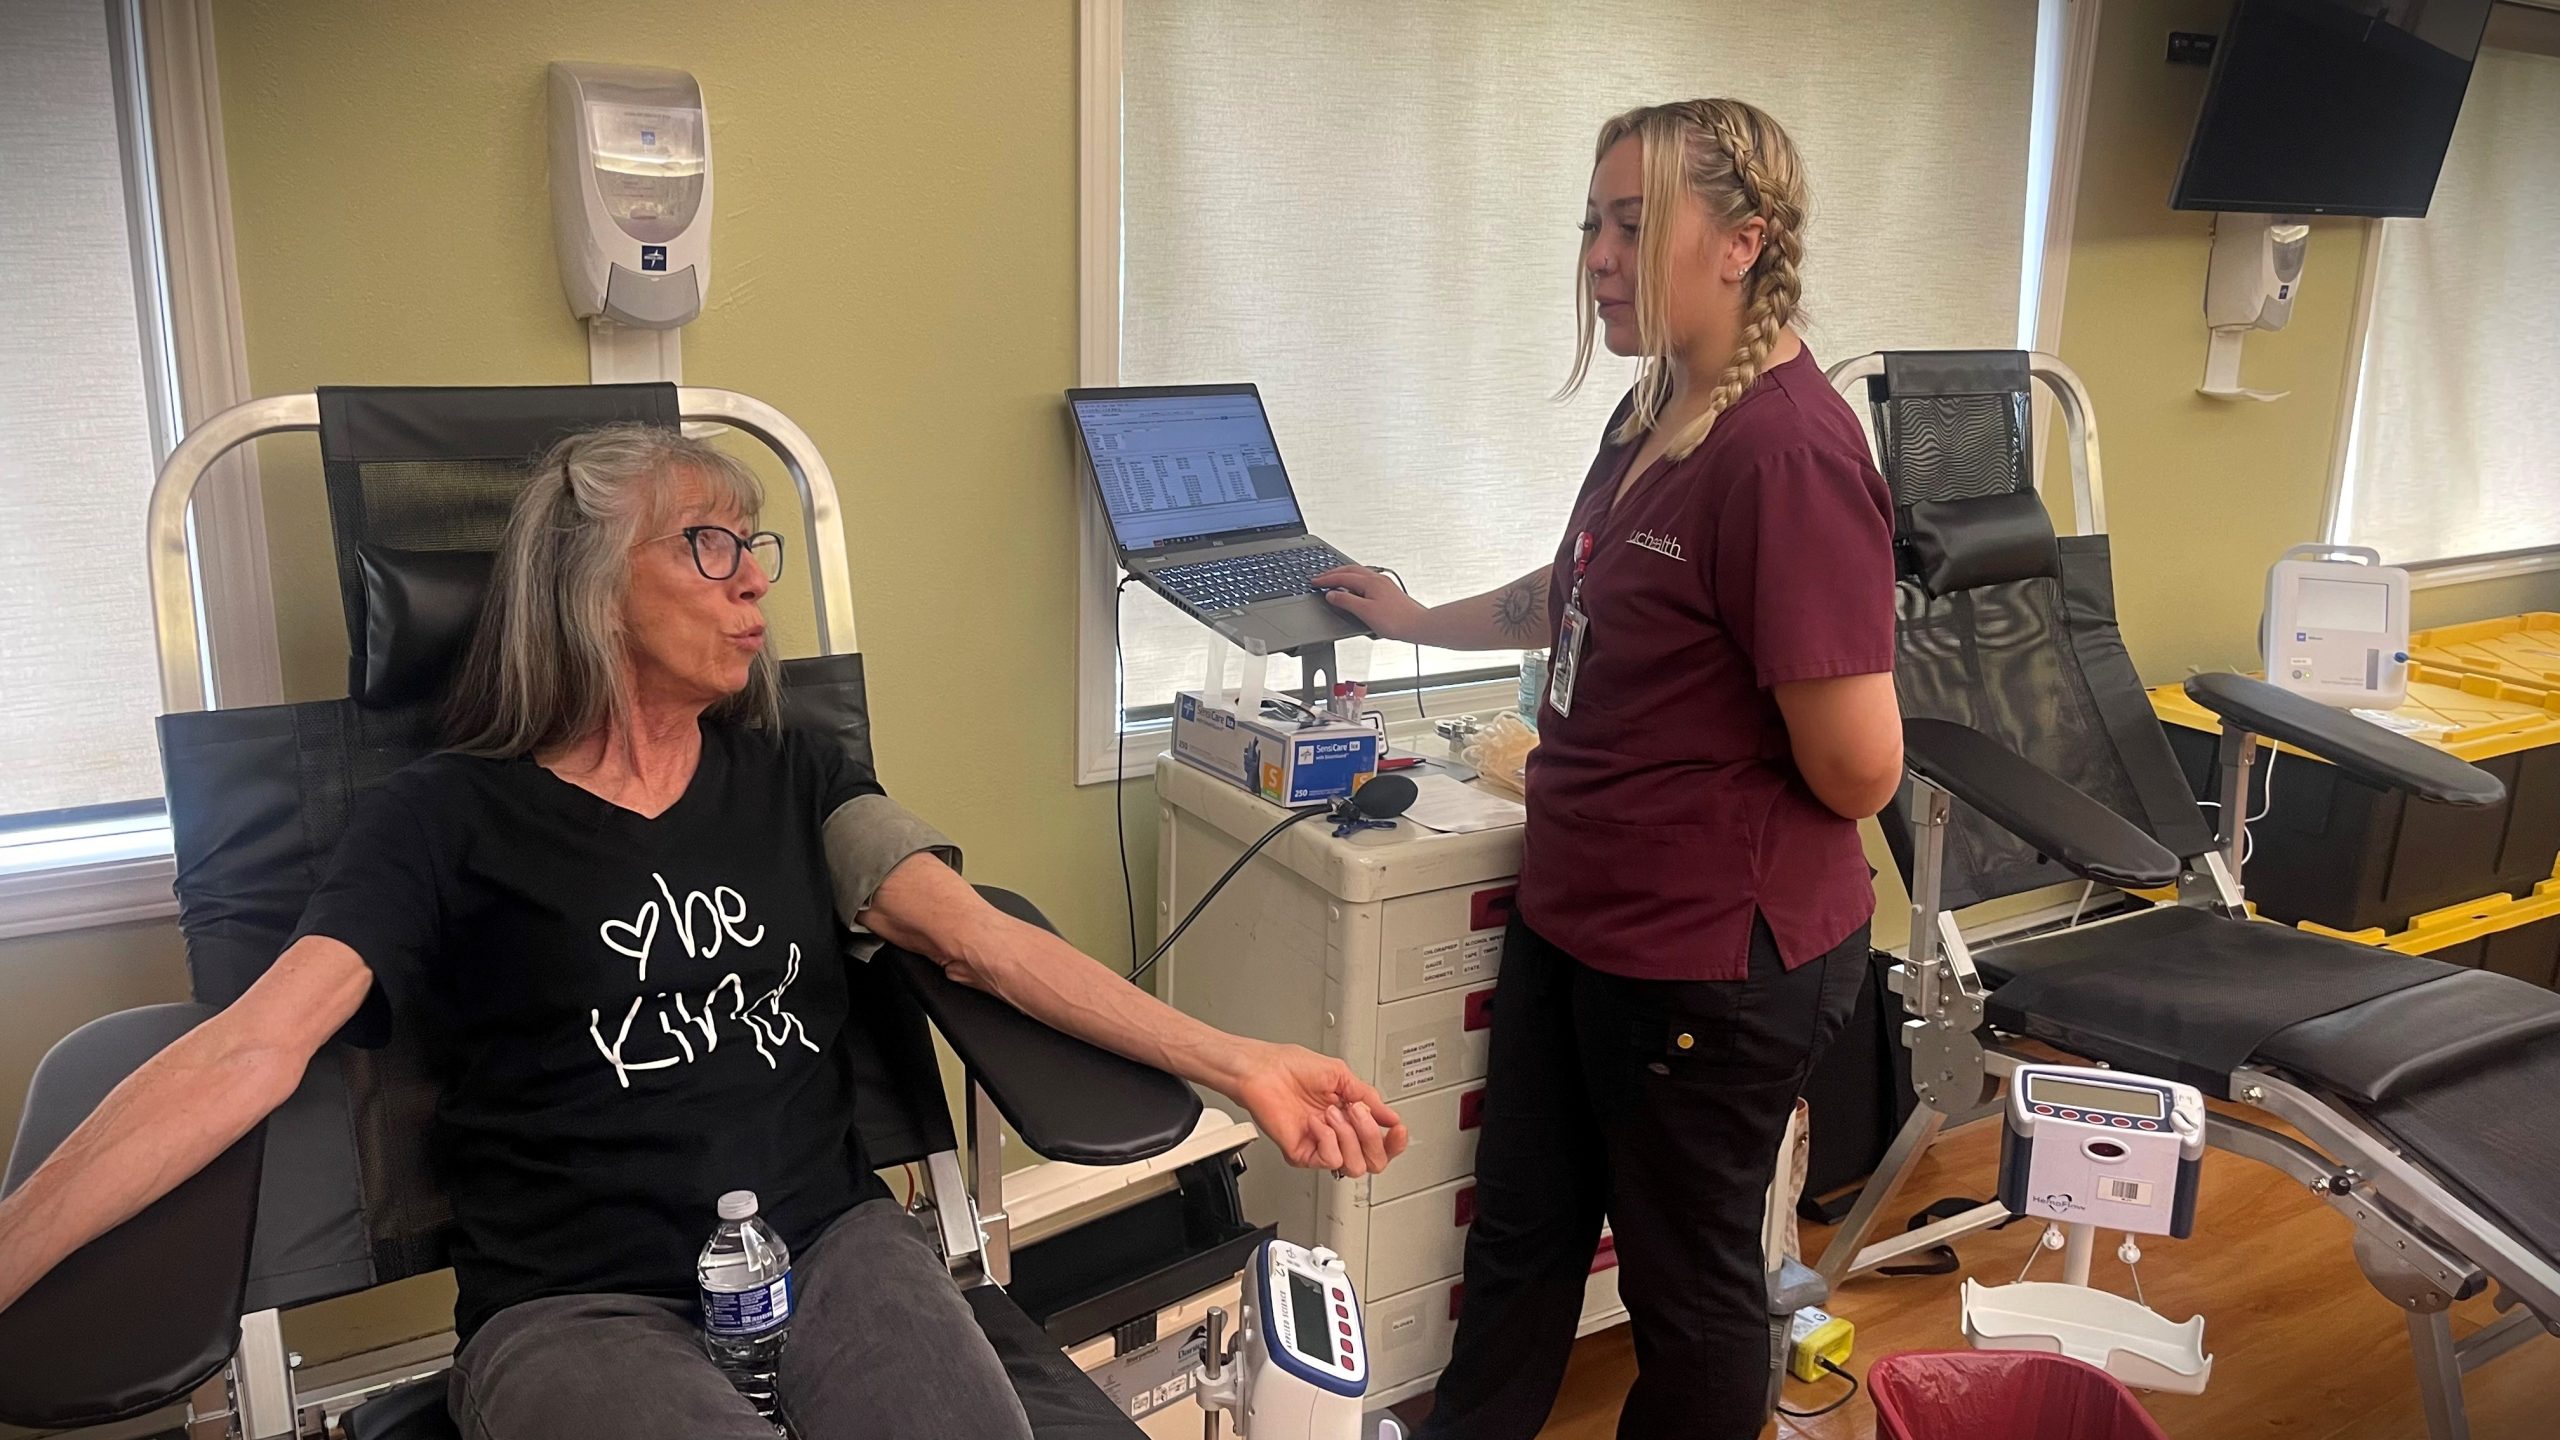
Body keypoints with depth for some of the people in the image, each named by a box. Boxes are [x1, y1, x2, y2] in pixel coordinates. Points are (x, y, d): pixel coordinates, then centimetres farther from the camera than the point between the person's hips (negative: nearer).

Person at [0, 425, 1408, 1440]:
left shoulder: (791, 776, 13)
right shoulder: (450, 816, 4)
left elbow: (988, 939, 2)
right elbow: (252, 1050, -7)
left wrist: (1238, 1064, -9)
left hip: (834, 1242, 3)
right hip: (577, 1307, -2)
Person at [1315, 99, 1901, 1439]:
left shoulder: (1790, 450, -24)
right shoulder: (1652, 412, 5)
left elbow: (1858, 771, -26)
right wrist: (1422, 622, 28)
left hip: (1712, 957, -9)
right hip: (1574, 914, 9)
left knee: (1685, 1278, 15)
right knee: (1520, 1231, 23)